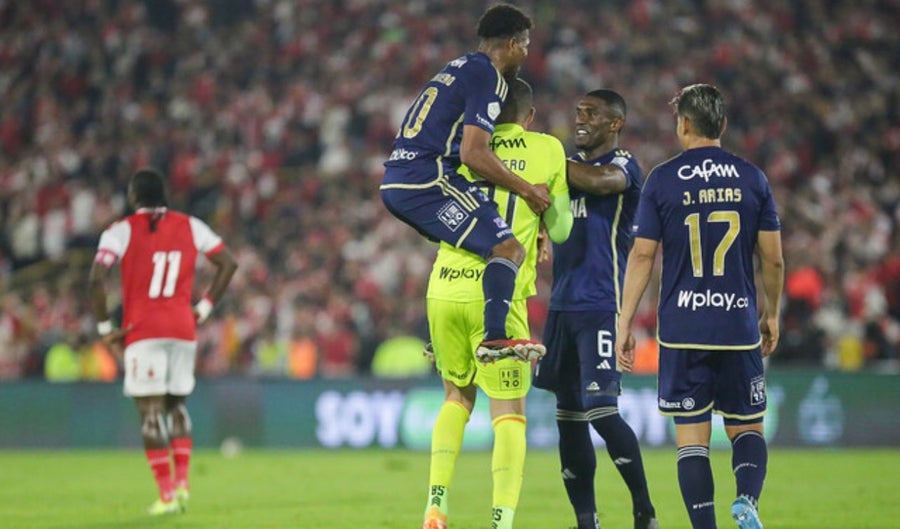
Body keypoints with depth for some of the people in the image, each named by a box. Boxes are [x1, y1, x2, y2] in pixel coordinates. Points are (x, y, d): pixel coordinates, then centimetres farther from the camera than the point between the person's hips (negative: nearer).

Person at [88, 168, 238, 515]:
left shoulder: (121, 231, -3)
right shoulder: (189, 226, 9)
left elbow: (97, 281, -13)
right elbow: (228, 264, 10)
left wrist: (104, 328, -4)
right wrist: (204, 308, 13)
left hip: (143, 331, -4)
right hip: (183, 328, 4)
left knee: (151, 411, -2)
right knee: (176, 404, 18)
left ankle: (167, 494, -7)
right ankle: (182, 482, 4)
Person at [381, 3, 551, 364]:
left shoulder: (458, 68, 22)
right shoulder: (488, 78, -7)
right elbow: (473, 154, -16)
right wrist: (526, 190, -8)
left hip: (395, 182, 10)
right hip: (426, 180, -10)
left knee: (465, 244, 29)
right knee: (507, 249, -14)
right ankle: (495, 337, -29)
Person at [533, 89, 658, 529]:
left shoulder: (624, 167, -6)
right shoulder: (573, 164, 18)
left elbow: (598, 181, -29)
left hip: (601, 306, -8)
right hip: (563, 305, 8)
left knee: (601, 411, -14)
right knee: (568, 414, 7)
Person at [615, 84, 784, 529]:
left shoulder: (662, 180, -1)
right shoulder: (752, 179, 3)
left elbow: (642, 256, -3)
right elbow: (772, 259, 4)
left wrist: (624, 324, 3)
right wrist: (772, 314, 19)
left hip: (682, 329, -1)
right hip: (739, 326, 1)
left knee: (691, 437, 3)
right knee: (747, 428, 11)